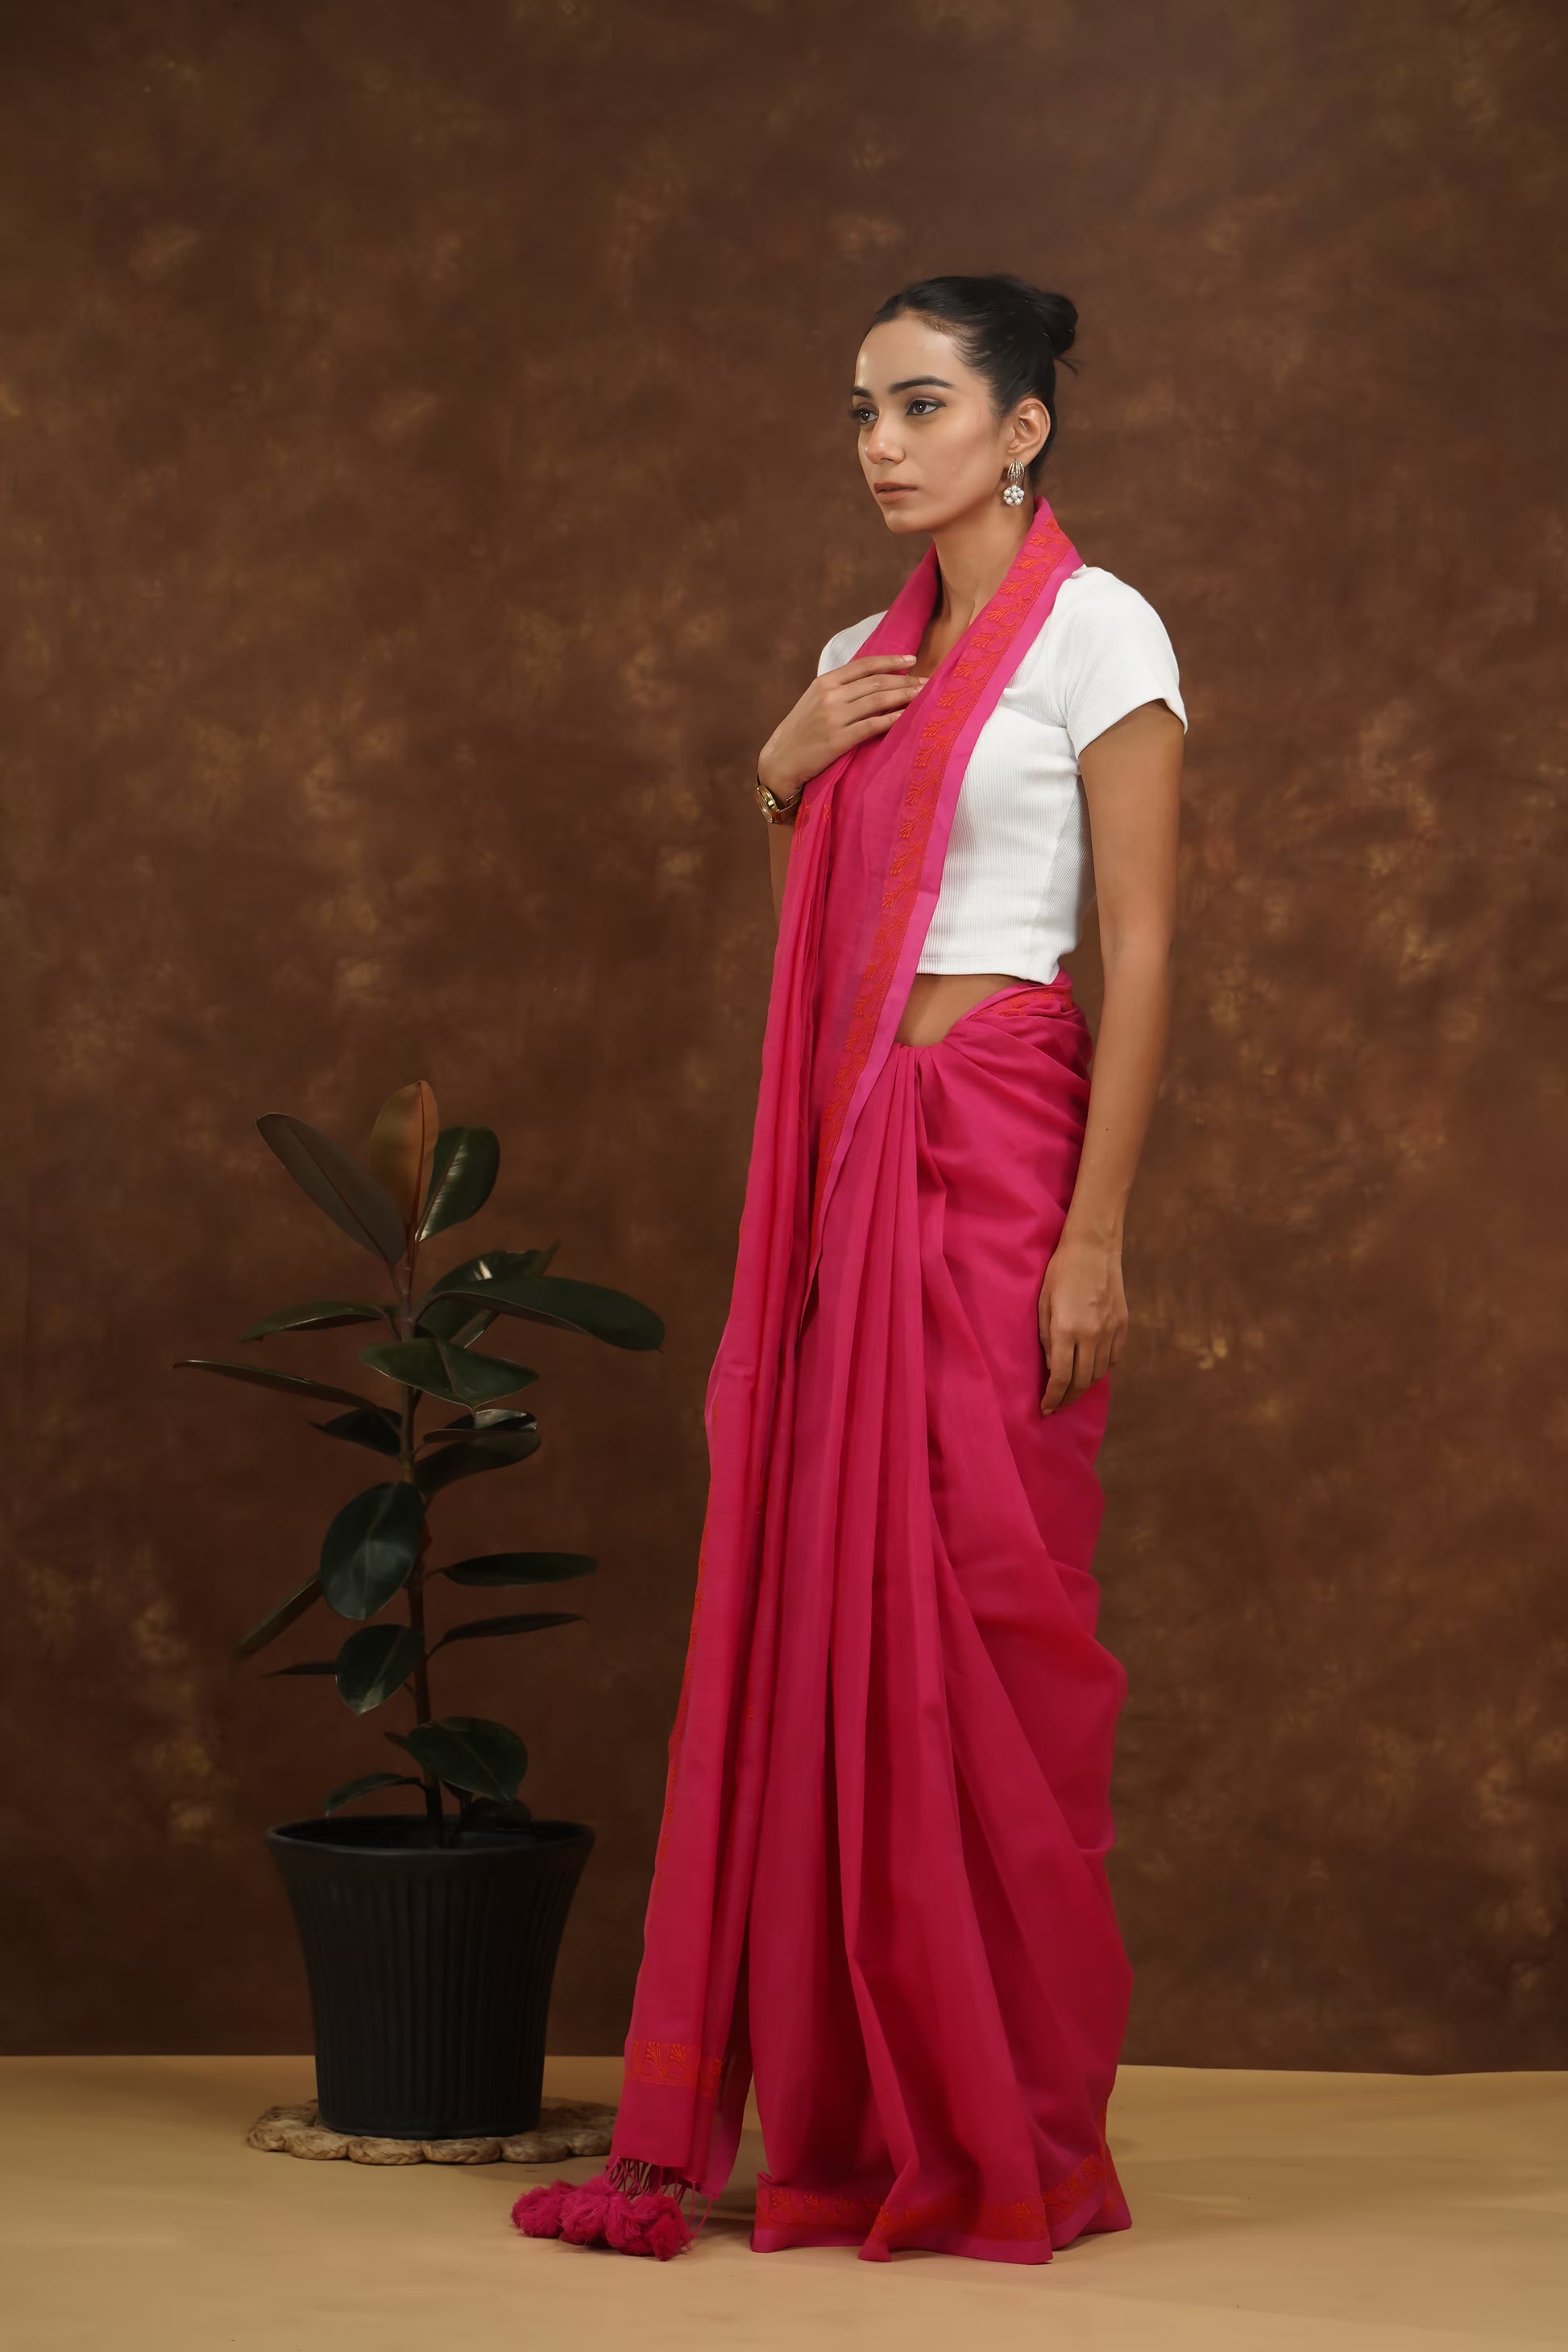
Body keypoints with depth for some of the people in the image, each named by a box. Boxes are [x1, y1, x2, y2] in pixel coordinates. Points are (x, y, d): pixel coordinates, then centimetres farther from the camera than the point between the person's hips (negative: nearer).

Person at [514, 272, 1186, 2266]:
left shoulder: (1095, 635, -5)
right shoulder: (863, 658, 16)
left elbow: (1141, 952, -10)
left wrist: (1093, 1235, -16)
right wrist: (781, 778, 3)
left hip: (995, 1159, -7)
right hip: (846, 1158, 7)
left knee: (979, 1622, -5)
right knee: (817, 1617, 4)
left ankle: (1013, 2137, 5)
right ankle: (852, 2113, 11)